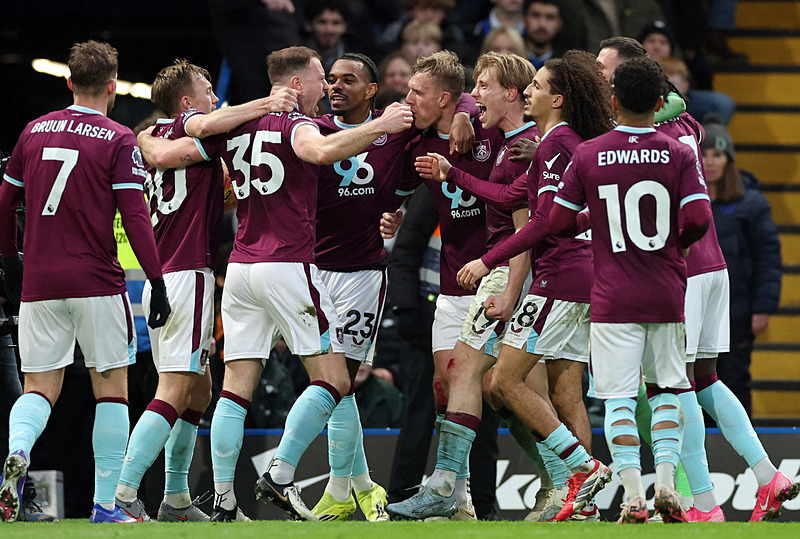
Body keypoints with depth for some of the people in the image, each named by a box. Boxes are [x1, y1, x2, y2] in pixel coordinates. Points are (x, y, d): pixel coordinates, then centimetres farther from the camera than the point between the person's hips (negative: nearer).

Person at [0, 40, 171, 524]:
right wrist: (157, 282, -9)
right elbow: (135, 216, -11)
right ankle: (106, 505, 2)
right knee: (111, 387, 6)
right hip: (97, 284, -4)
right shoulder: (118, 140, -5)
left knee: (40, 388, 8)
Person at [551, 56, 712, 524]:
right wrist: (672, 243, 10)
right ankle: (666, 481, 0)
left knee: (619, 397, 0)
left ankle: (633, 496, -10)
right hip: (667, 294, 1)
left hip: (613, 298, -1)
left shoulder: (587, 156, -2)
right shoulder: (679, 154, -2)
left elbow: (559, 224, -2)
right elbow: (698, 220, -11)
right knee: (667, 388, 14)